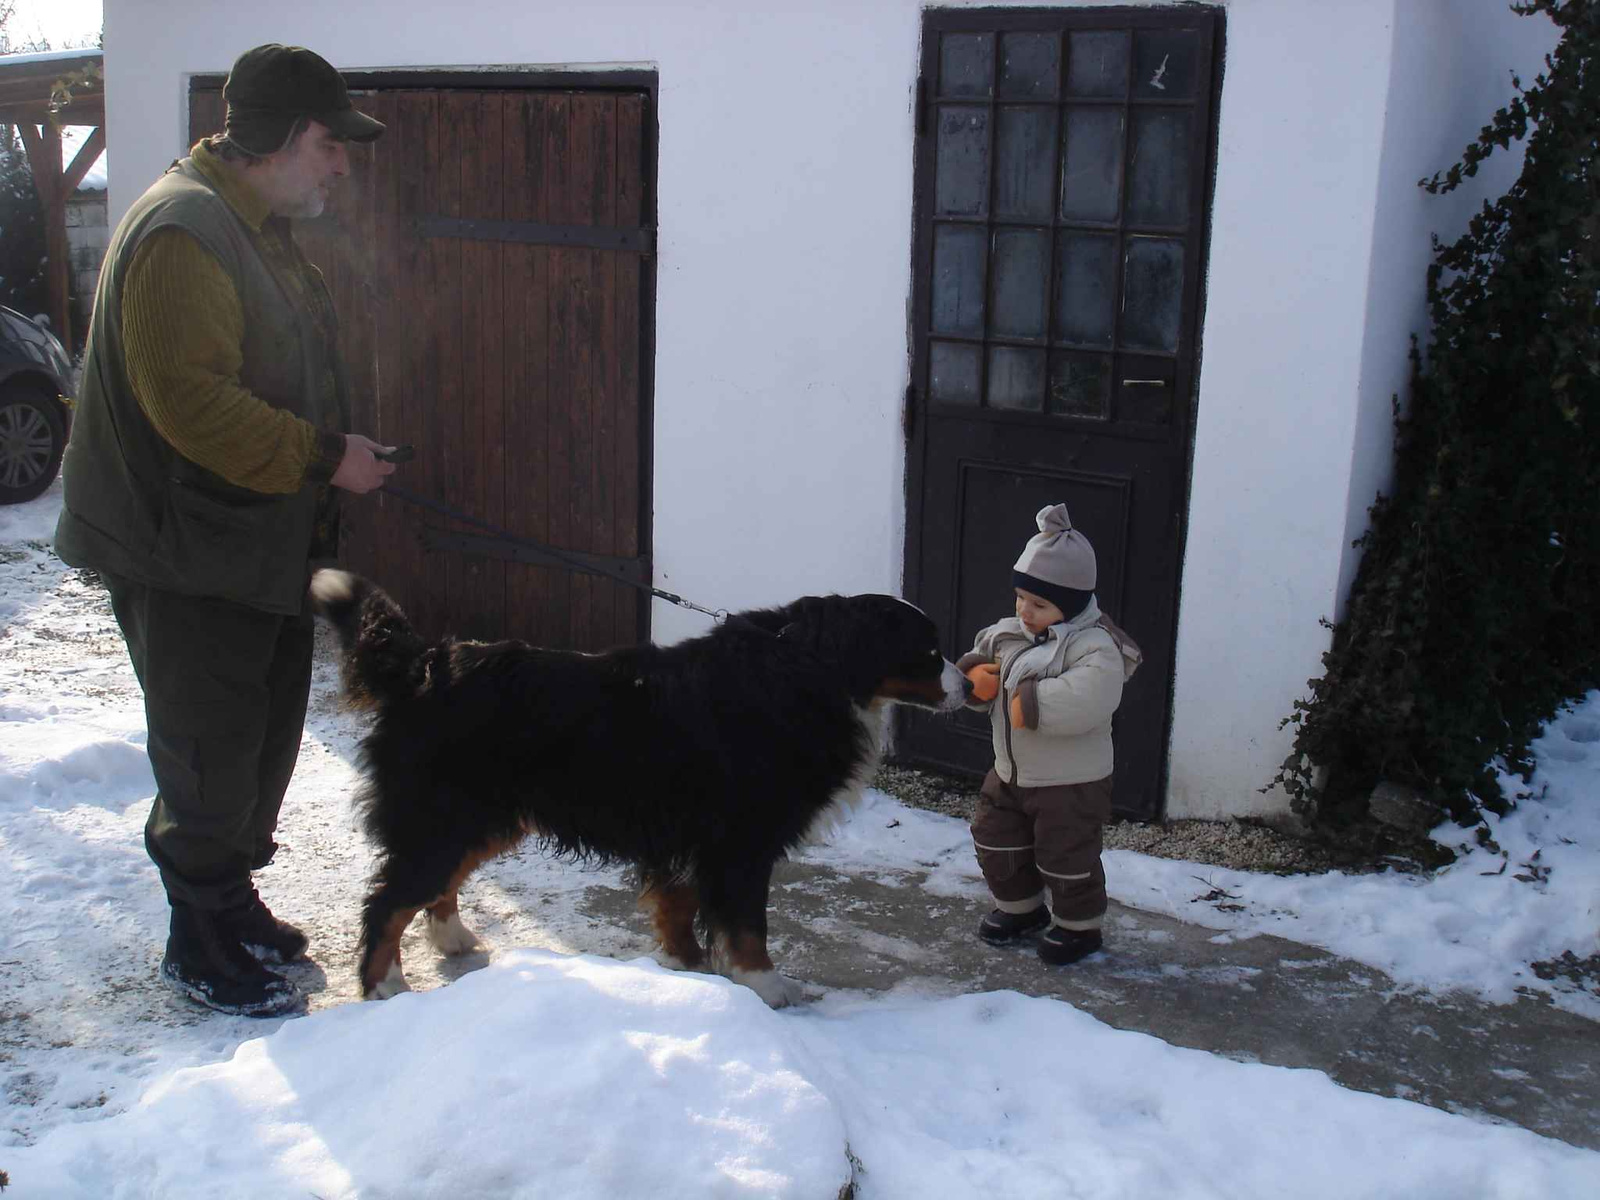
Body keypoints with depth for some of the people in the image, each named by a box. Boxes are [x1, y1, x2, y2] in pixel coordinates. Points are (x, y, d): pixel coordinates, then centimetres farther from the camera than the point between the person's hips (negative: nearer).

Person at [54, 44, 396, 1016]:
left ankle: (232, 901, 35)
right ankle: (202, 946, 16)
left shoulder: (264, 230, 14)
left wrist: (339, 448, 9)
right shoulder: (183, 233, -20)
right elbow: (191, 401, -28)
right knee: (210, 755, 1)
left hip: (264, 546, 10)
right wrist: (323, 459, -24)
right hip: (185, 555, -10)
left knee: (265, 735, 18)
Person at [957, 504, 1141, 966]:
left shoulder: (1095, 646, -24)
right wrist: (974, 675, -11)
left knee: (1066, 857, 5)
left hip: (1071, 783, -7)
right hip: (1010, 773, 8)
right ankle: (1020, 907, 41)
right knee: (996, 842, 18)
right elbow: (981, 656, 13)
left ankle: (1078, 926, 29)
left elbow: (1086, 700, -40)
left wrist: (1030, 702, -35)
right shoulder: (1008, 634, 0)